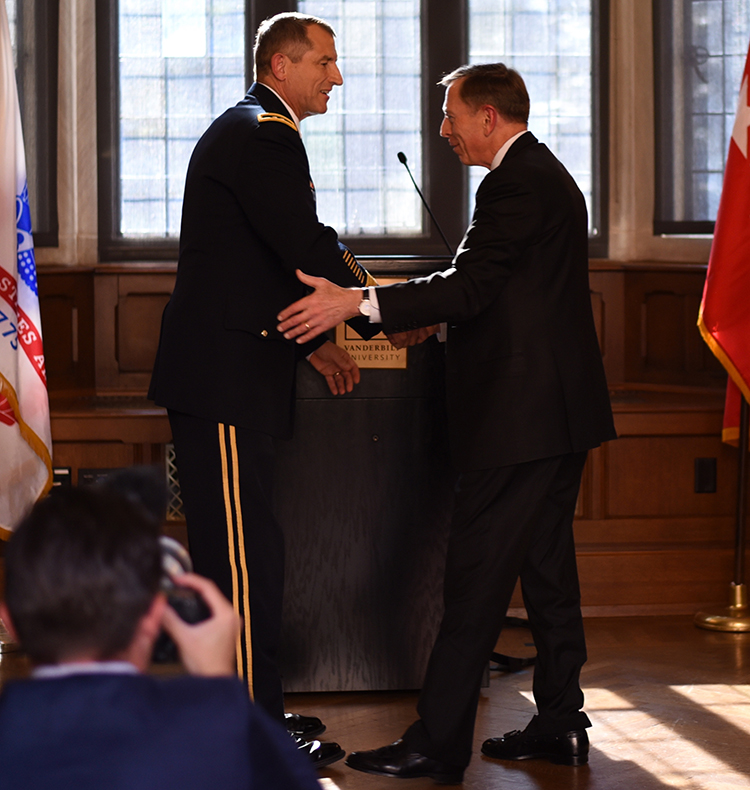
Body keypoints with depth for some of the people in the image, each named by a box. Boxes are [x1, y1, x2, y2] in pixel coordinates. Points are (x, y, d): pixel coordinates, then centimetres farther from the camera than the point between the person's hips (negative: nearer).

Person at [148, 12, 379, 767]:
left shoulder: (250, 132, 21)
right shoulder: (261, 134, -13)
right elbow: (311, 248, -18)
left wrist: (308, 341, 18)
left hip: (232, 375, 11)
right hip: (223, 378, -11)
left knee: (246, 554, 15)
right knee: (243, 555, -7)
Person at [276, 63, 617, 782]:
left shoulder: (517, 184, -15)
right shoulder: (543, 174, 18)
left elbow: (469, 284, -23)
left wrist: (357, 303, -24)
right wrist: (434, 315, 15)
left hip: (520, 417, -11)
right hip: (559, 410, 11)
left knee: (474, 576, -8)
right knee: (546, 568, 14)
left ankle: (437, 746, -4)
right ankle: (560, 724, 19)